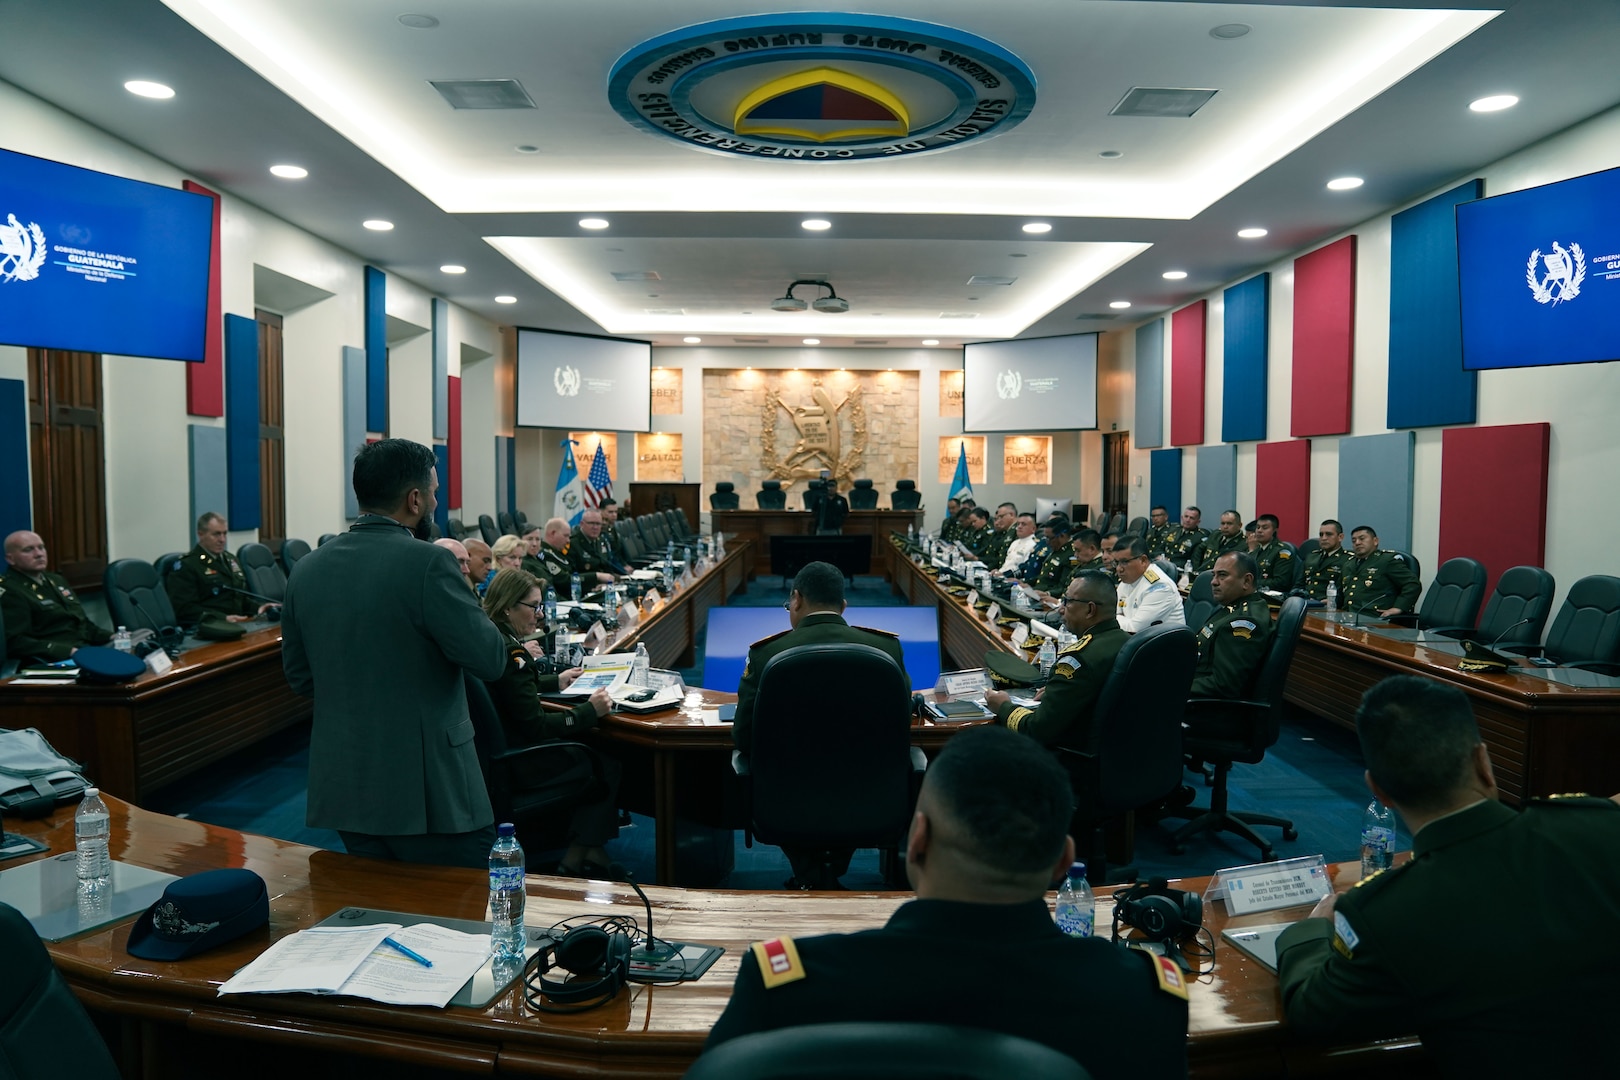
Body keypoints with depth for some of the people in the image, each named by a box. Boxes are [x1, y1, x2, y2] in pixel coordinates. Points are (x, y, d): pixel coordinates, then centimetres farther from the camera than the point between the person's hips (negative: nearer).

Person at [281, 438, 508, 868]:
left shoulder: (307, 569, 4)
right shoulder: (428, 563, -16)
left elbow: (299, 678, 12)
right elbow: (490, 659, -13)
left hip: (343, 790, 7)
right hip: (428, 790, -7)